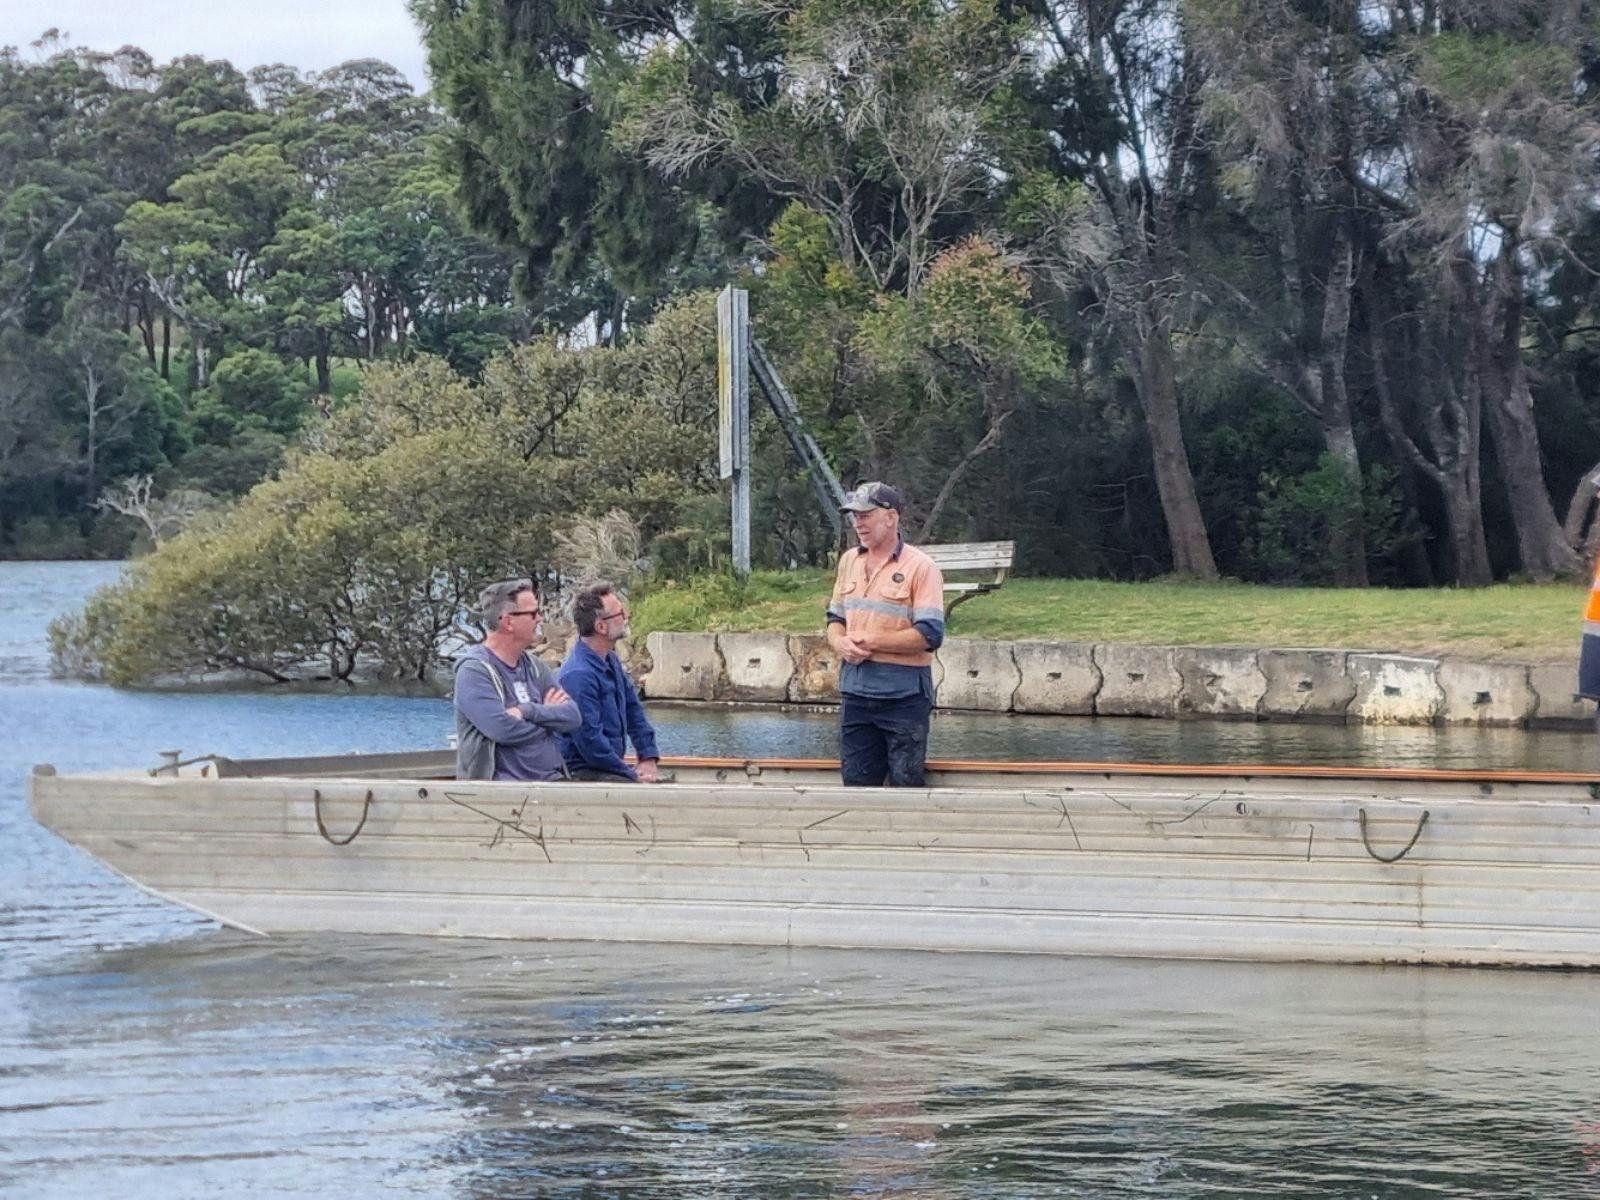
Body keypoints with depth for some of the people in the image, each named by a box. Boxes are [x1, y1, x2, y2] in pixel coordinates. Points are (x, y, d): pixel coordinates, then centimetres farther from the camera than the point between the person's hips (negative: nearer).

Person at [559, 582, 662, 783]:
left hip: (611, 766, 9)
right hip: (586, 772, -9)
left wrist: (649, 758, 7)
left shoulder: (610, 660, 11)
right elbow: (590, 741, -22)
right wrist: (633, 776, -14)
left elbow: (633, 709, 20)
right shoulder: (579, 675, -21)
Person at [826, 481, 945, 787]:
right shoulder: (849, 561, 11)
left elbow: (930, 635, -16)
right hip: (855, 690, 6)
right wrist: (840, 642, -5)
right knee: (856, 781, 8)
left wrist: (872, 642, -16)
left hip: (903, 695, -6)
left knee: (905, 783, 0)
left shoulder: (919, 567, -10)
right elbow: (836, 617, 19)